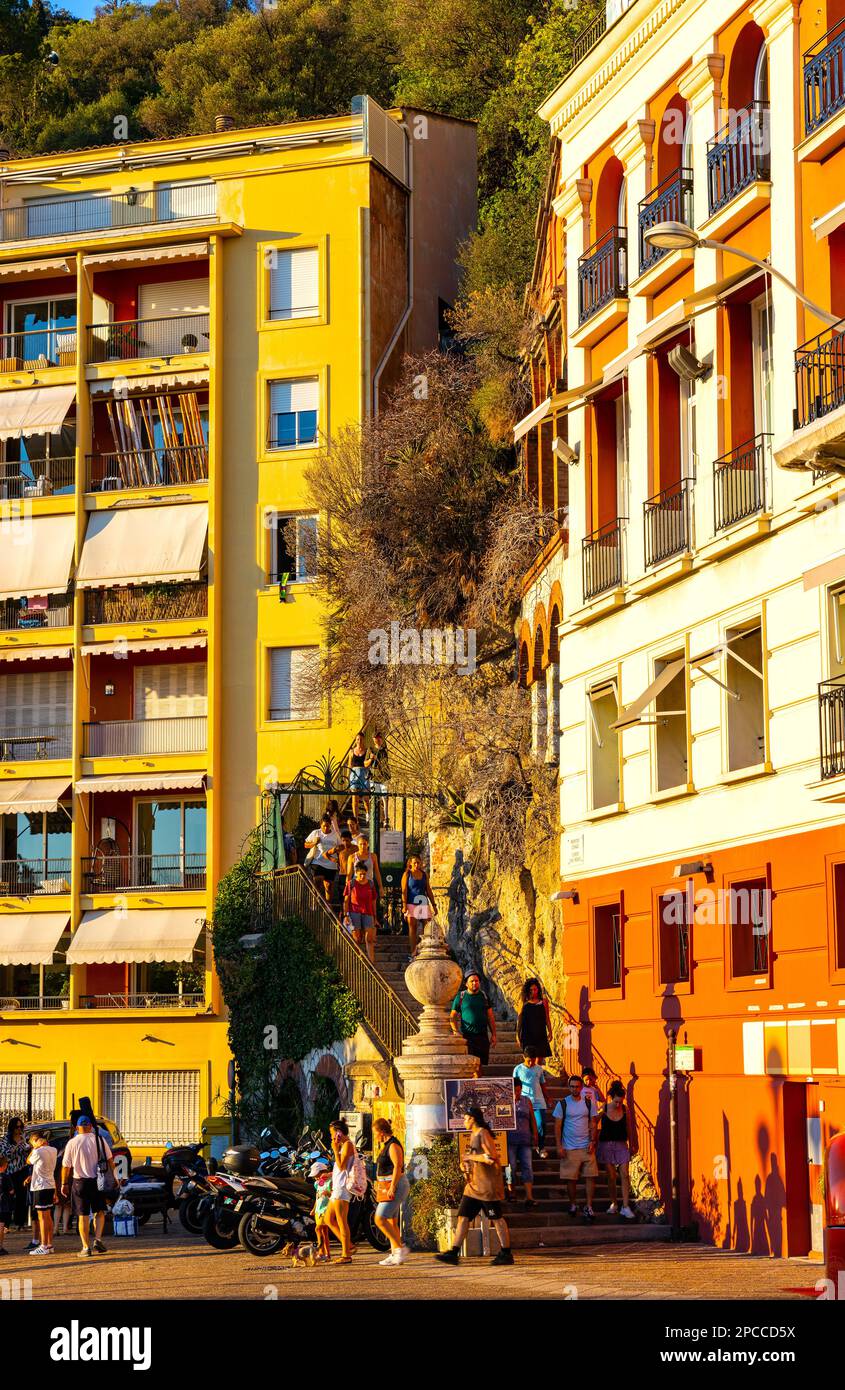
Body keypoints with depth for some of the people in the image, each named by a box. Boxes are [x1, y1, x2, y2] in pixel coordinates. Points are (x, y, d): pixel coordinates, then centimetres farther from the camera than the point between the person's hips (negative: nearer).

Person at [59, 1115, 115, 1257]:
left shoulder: (72, 1143, -4)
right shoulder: (99, 1140, -2)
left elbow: (66, 1166, -3)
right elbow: (110, 1160, -1)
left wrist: (64, 1184, 6)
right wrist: (113, 1177, 8)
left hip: (80, 1182, -1)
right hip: (97, 1181, 1)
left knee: (83, 1215, 5)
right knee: (99, 1212, 15)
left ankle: (86, 1247, 3)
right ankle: (98, 1240, -1)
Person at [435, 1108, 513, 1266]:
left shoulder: (483, 1134, -12)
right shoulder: (473, 1135, 17)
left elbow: (491, 1157, -23)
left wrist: (470, 1157, -13)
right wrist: (466, 1164, 8)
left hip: (487, 1185, -10)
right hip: (473, 1185, 10)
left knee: (497, 1218, -2)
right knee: (463, 1217, 4)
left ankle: (506, 1254, 4)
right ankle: (454, 1253, 2)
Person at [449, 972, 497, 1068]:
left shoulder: (484, 996, 13)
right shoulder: (460, 997, 4)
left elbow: (490, 1017, 14)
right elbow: (452, 1016, 4)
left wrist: (493, 1035, 7)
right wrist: (456, 1032, -11)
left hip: (482, 1036, 3)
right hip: (467, 1036, -3)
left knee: (481, 1064, 1)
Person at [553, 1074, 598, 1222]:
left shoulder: (588, 1103, 5)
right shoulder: (562, 1104, -1)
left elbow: (592, 1124, 8)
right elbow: (557, 1126, 0)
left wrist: (592, 1142, -4)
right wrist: (559, 1146, -6)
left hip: (587, 1147, 1)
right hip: (569, 1147, -1)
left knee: (590, 1176, -5)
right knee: (571, 1178, 3)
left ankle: (588, 1207, 0)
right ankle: (572, 1205, 19)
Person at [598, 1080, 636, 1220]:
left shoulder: (624, 1109, -3)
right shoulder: (603, 1109, -8)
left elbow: (628, 1127, 8)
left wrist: (631, 1144, 14)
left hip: (621, 1145, 1)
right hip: (606, 1145, -1)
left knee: (624, 1175, -8)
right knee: (611, 1176, 4)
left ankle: (625, 1207, -8)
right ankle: (613, 1204, 21)